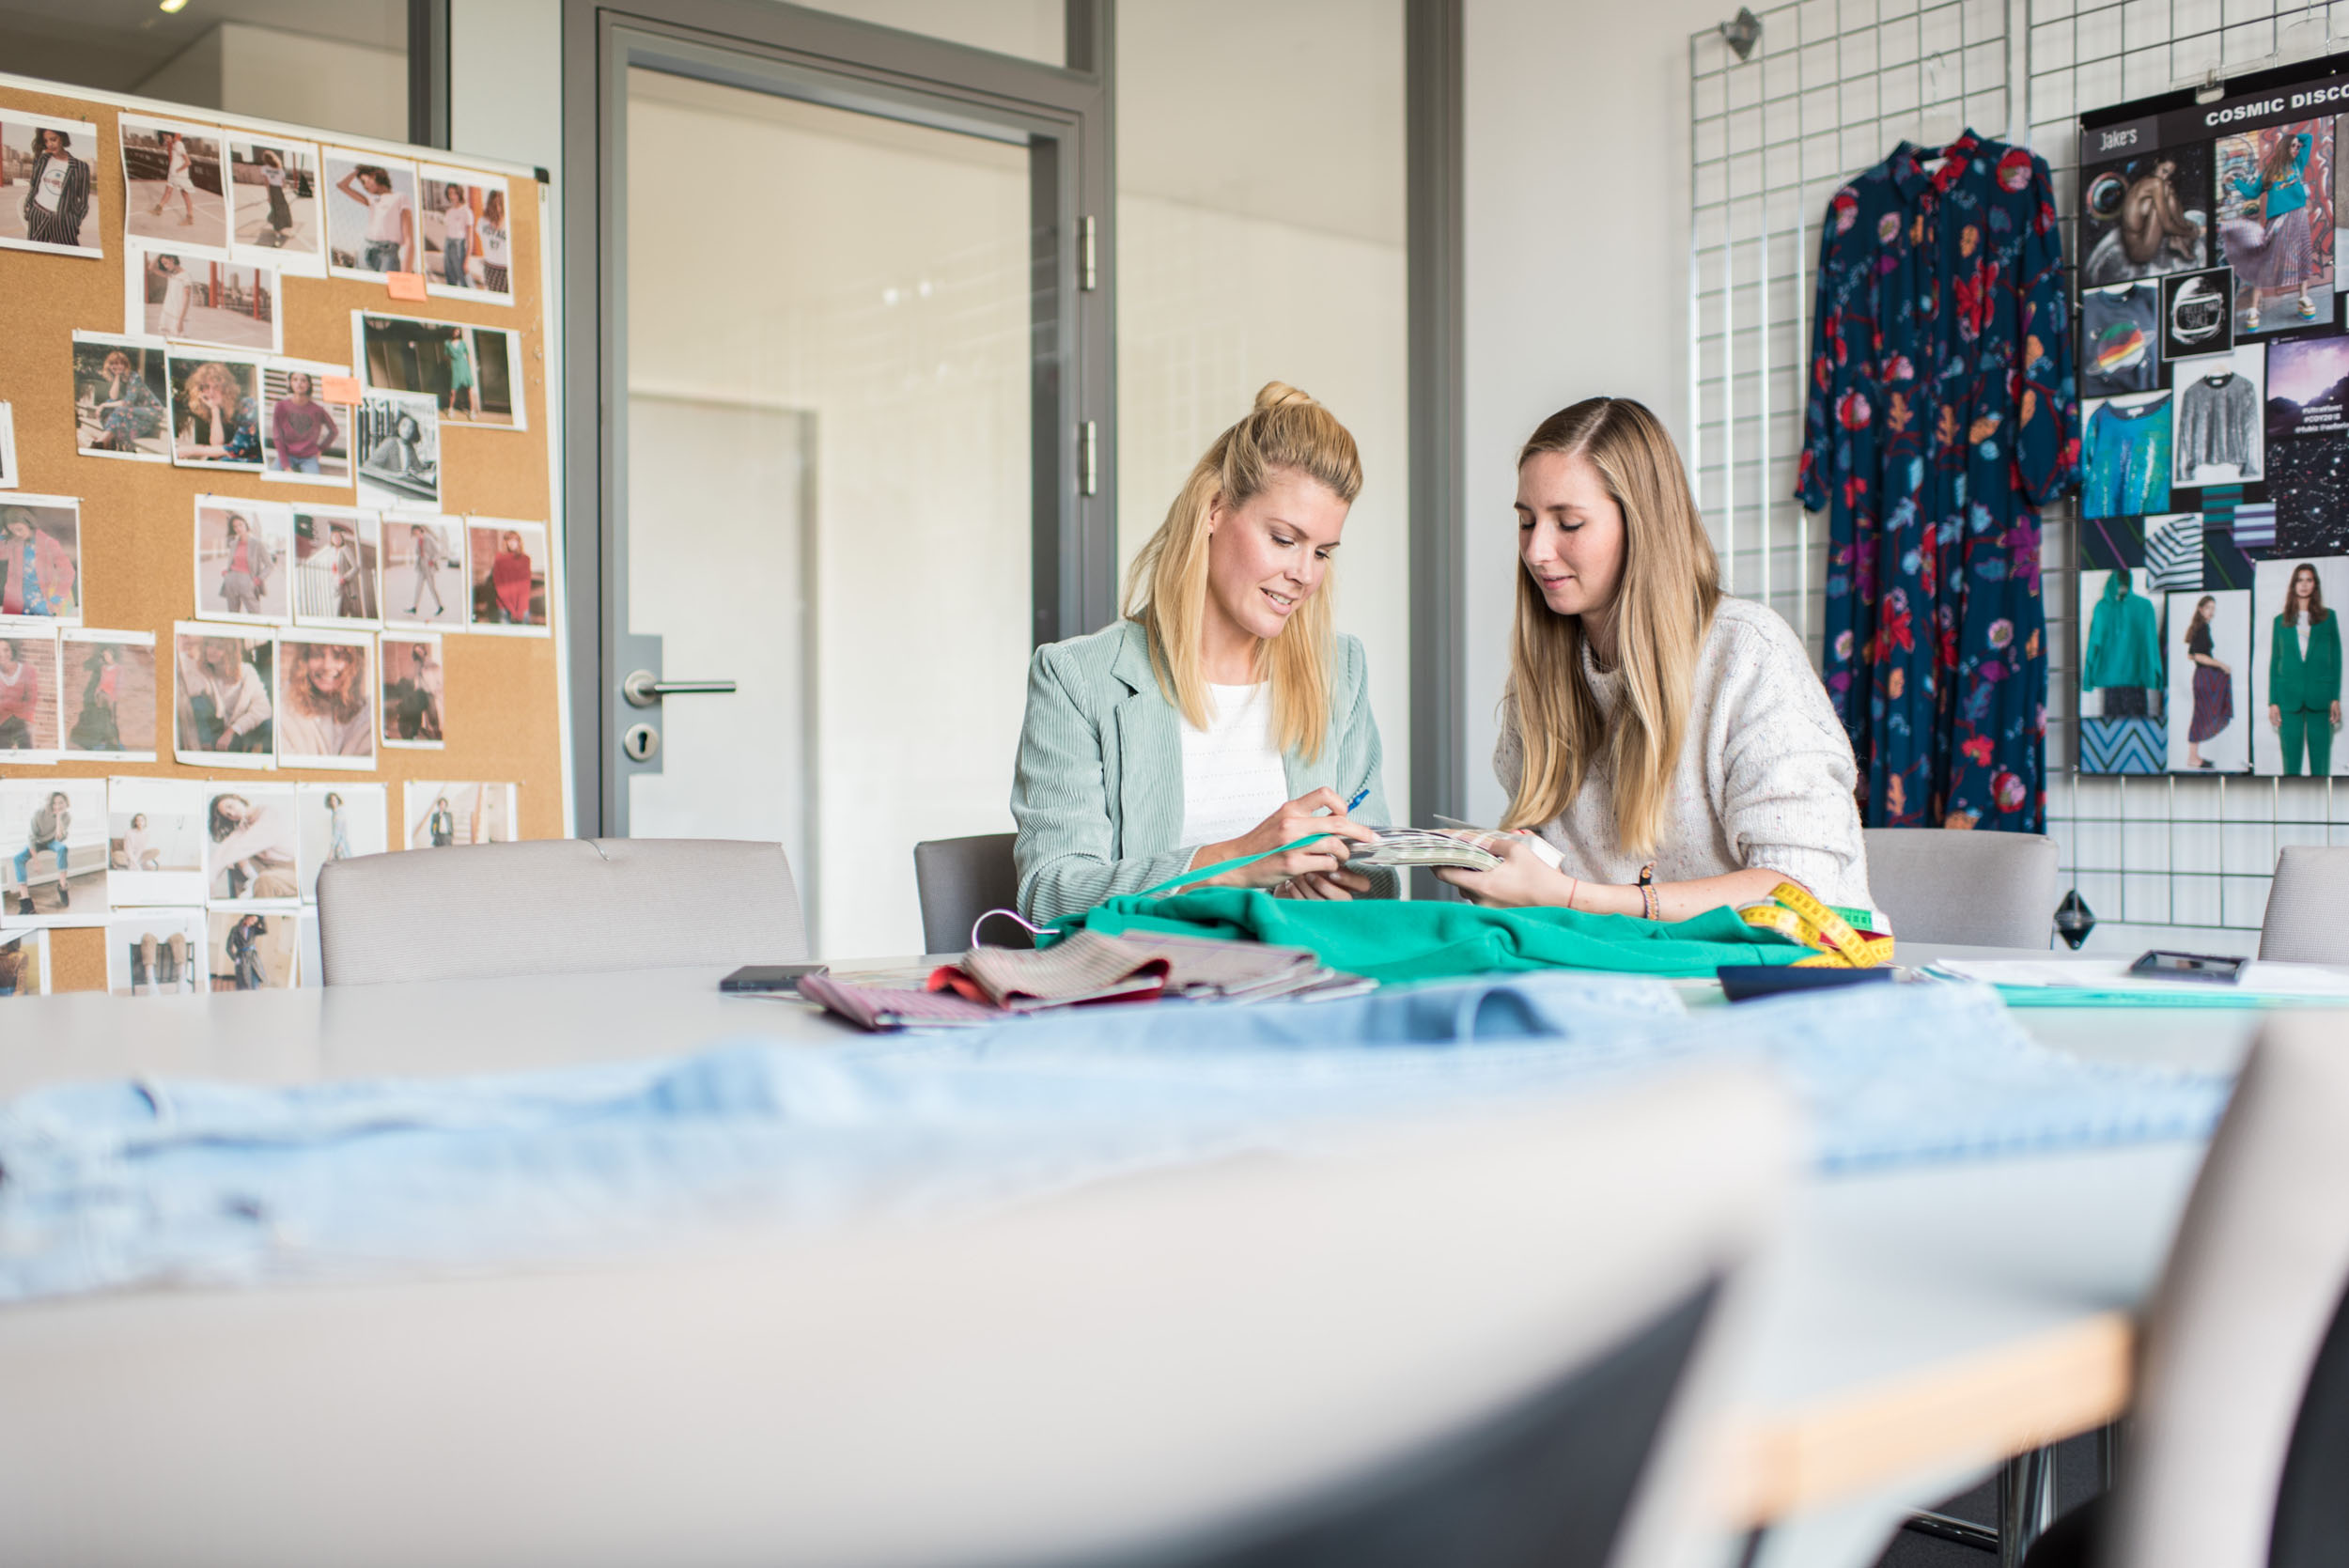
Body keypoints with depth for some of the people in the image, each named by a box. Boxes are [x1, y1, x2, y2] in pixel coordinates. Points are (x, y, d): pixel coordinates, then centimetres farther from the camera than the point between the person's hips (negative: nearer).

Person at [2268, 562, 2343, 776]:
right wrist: (2273, 702, 3)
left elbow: (2336, 658, 7)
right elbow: (2274, 662, 11)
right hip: (2289, 698, 1)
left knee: (2320, 757, -1)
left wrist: (2335, 698, -1)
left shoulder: (2328, 617, 9)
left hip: (2319, 698, 0)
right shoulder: (2281, 621, 11)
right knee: (2290, 760, 0)